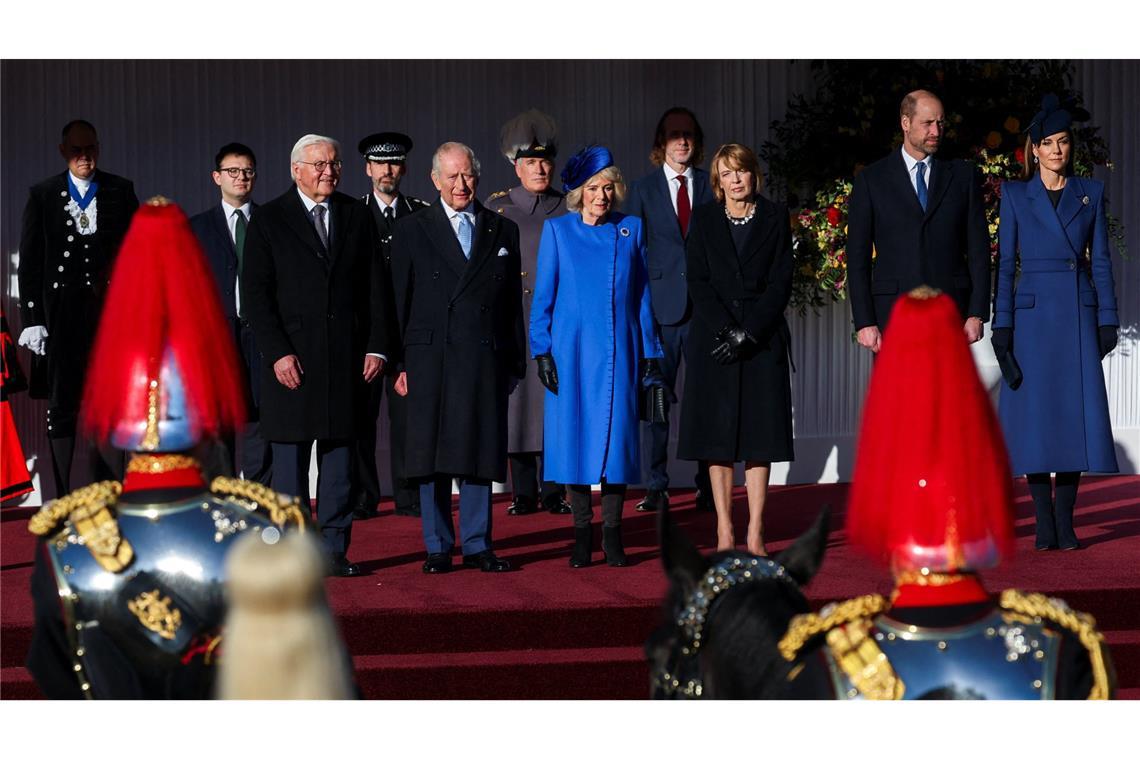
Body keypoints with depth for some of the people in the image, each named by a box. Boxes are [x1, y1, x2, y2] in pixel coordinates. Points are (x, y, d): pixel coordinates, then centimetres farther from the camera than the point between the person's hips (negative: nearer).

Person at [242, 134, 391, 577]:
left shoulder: (357, 217, 11)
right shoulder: (269, 220, 1)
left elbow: (375, 286, 10)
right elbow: (255, 292, -3)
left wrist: (376, 347, 2)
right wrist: (278, 353, -12)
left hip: (347, 357, 3)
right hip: (291, 359, -3)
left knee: (340, 457, 4)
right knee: (290, 458, 0)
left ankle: (334, 550, 10)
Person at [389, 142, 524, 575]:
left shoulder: (503, 231, 12)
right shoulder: (411, 231, 6)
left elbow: (513, 303, 12)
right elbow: (399, 301, 4)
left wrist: (516, 362, 7)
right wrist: (399, 363, -2)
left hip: (486, 359, 1)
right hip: (431, 357, -1)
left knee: (479, 453, 4)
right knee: (432, 455, 1)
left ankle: (477, 546, 11)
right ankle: (438, 547, 9)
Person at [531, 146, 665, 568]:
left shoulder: (631, 229, 9)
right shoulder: (558, 229, 5)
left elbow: (642, 294, 11)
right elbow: (543, 295, 4)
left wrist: (650, 352, 7)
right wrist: (542, 351, -4)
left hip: (619, 352, 1)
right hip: (572, 350, -1)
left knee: (617, 435, -1)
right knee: (574, 436, -1)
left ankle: (612, 536, 6)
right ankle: (582, 535, 6)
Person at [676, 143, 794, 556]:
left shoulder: (775, 217, 5)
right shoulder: (704, 219, 7)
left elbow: (781, 282, -1)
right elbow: (698, 281, 1)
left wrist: (748, 333, -11)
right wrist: (726, 330, -12)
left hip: (763, 335, 0)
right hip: (714, 336, 1)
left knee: (759, 433, -3)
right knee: (718, 433, -1)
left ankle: (755, 535, -2)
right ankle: (724, 533, 2)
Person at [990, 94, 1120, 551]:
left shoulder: (1090, 193, 10)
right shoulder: (1015, 195, 6)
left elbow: (1100, 260, 9)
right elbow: (1005, 264, 3)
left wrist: (1108, 319, 2)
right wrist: (1001, 324, -4)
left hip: (1078, 315, 1)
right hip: (1033, 315, -1)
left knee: (1075, 414, -2)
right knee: (1035, 415, -3)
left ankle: (1066, 523, 3)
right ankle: (1044, 521, 4)